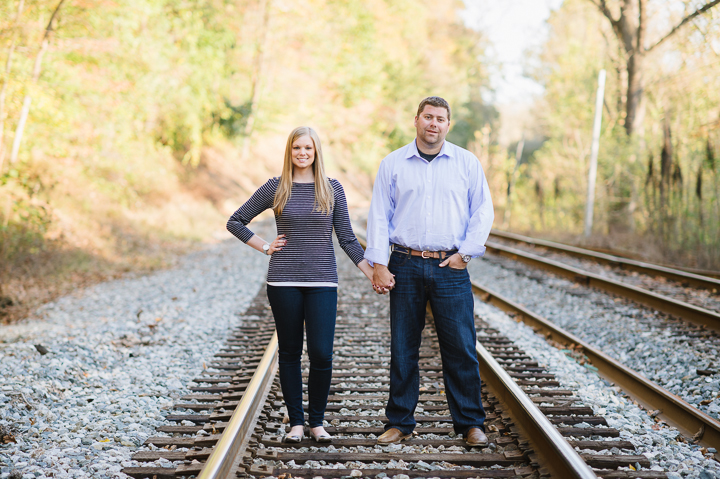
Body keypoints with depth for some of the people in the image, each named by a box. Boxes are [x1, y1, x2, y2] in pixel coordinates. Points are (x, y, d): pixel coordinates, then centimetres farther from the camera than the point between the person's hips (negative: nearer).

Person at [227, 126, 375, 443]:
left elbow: (346, 238, 7)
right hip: (284, 282, 0)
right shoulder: (275, 188, 4)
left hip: (323, 282, 0)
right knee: (290, 353, 6)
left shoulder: (332, 189, 5)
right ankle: (295, 422, 16)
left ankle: (317, 421, 10)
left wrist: (372, 273, 2)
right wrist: (265, 247, 2)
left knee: (321, 354, -7)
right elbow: (235, 222, 10)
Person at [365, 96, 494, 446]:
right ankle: (400, 422, 16)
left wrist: (466, 253, -3)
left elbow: (483, 212, 8)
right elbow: (379, 217, 4)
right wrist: (379, 265, -4)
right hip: (405, 265, 1)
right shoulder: (392, 164, 7)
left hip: (450, 266, 0)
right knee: (402, 348, 5)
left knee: (461, 348, 0)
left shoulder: (467, 163, 7)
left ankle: (470, 423, 12)